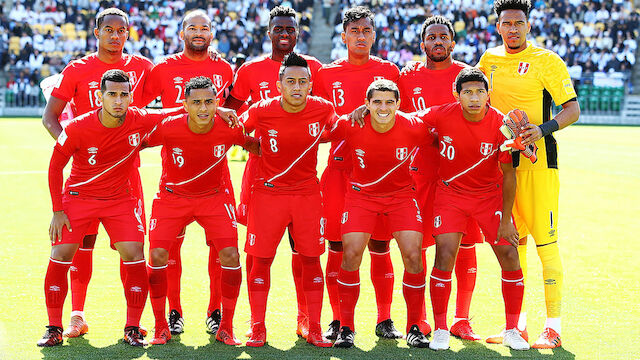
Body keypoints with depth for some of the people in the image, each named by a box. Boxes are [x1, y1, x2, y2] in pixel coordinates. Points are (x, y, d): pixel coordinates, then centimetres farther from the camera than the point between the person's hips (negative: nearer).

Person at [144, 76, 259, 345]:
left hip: (215, 197, 1)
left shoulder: (229, 129, -20)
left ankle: (225, 328, 4)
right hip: (172, 197, -1)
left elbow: (253, 144, 2)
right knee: (157, 256, -12)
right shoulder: (167, 128, -25)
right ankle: (161, 328, 7)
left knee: (230, 256, -12)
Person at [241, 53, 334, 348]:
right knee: (261, 259, 0)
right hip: (268, 191, -1)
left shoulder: (323, 110, -8)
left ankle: (314, 329, 12)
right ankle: (257, 329, 11)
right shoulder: (261, 112, -13)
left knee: (311, 259, 2)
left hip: (308, 193, 1)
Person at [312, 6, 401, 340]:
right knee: (337, 245, 1)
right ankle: (337, 320, 11)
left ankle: (384, 320, 12)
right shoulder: (327, 74, 6)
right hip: (339, 168, 0)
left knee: (380, 245, 3)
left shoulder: (389, 70, 7)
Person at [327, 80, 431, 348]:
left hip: (401, 195, 0)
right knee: (351, 256, -12)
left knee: (413, 257, -11)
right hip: (361, 194, 0)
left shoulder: (414, 128, -19)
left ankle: (414, 328, 6)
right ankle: (346, 328, 4)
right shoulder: (349, 126, -19)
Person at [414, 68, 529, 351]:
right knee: (445, 255, -13)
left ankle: (512, 331, 8)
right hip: (450, 192, 0)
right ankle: (440, 331, 1)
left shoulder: (500, 124, -17)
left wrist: (506, 219, -9)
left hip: (491, 194, 0)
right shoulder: (442, 115, -16)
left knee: (509, 256, -6)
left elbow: (508, 173, -10)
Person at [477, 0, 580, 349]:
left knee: (545, 240, -7)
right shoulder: (489, 60, 12)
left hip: (538, 160, -5)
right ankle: (516, 324, 18)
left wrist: (543, 129, -22)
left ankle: (553, 327, -2)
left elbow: (572, 108, -6)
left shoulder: (546, 61, -3)